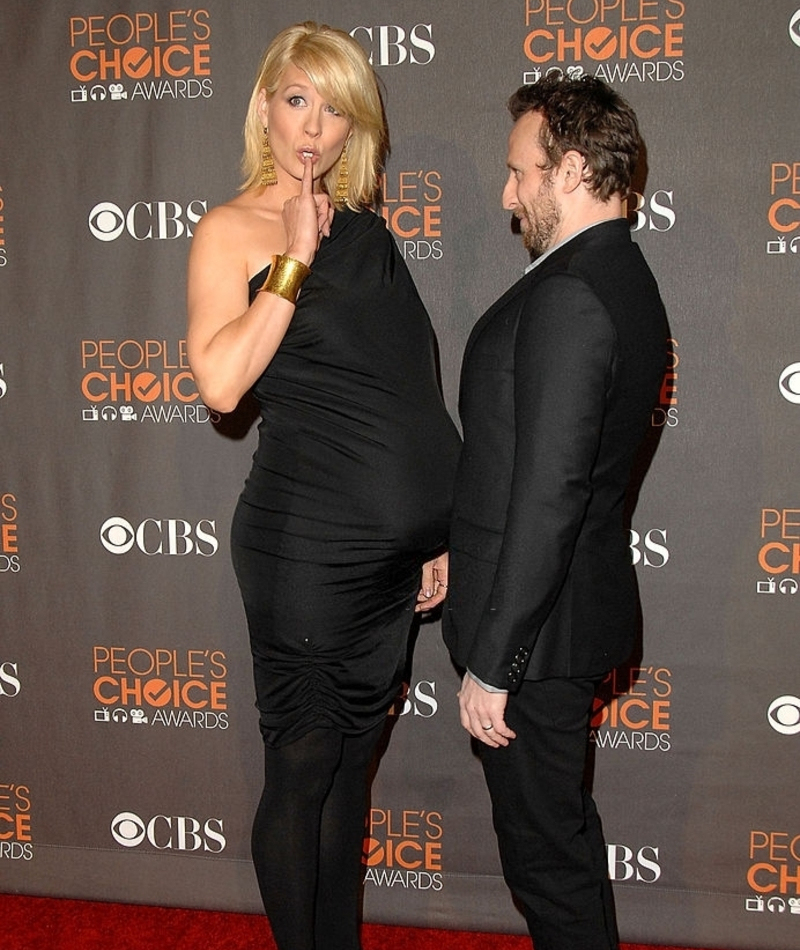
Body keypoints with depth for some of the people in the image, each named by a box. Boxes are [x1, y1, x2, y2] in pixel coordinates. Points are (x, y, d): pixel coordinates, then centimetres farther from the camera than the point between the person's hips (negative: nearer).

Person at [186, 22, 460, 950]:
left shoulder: (362, 229, 13)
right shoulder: (234, 229, -5)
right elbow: (222, 380, -23)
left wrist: (434, 531, 14)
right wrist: (294, 258, -18)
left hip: (390, 547, 7)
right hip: (305, 542, -6)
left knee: (352, 757, 16)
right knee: (302, 768, 4)